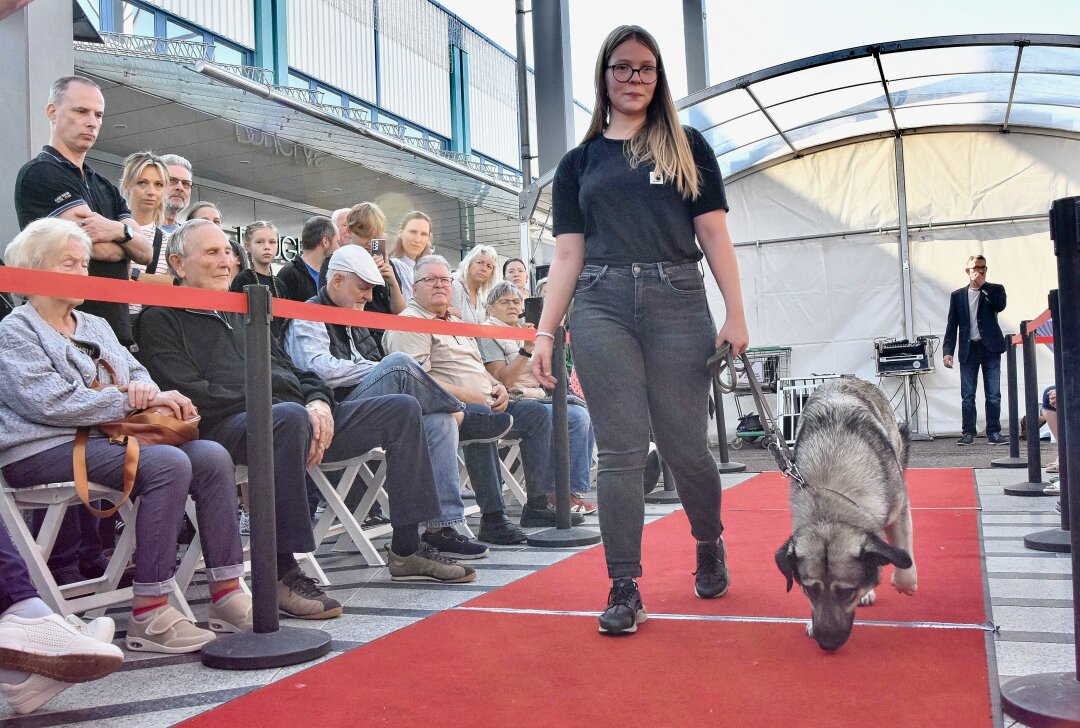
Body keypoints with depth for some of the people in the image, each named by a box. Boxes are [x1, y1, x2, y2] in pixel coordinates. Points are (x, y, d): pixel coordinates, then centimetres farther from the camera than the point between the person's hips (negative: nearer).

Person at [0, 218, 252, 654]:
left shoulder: (96, 326, 22)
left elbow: (136, 373, 18)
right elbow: (52, 403, -15)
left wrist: (144, 388, -8)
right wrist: (135, 401, -16)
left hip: (106, 436, 7)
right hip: (44, 450, -7)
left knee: (212, 457, -16)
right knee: (168, 464, -31)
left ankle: (226, 594, -15)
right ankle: (148, 616, -28)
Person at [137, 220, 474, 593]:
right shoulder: (161, 319, 7)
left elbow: (291, 371, 23)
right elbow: (194, 396, -9)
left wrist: (318, 402, 1)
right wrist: (268, 404, -16)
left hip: (296, 415, 8)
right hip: (227, 426, -7)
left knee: (402, 408, -2)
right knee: (289, 417, -42)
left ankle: (406, 549, -1)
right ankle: (282, 572, -33)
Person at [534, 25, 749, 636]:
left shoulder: (686, 148, 13)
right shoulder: (579, 162, 16)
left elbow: (714, 235, 7)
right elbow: (568, 255, 11)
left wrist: (736, 314, -3)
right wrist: (545, 333, 2)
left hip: (677, 303, 0)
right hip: (601, 308, 1)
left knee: (686, 445, 3)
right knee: (621, 450, -3)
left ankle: (711, 546, 32)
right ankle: (625, 589, 5)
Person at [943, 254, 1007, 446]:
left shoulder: (994, 290, 8)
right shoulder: (957, 295, 11)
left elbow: (1000, 305, -15)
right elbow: (952, 326, 6)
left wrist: (983, 285, -10)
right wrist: (947, 351, -4)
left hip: (990, 348, -1)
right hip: (968, 350, 1)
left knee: (993, 394, 1)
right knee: (967, 395, 1)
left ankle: (994, 433, 6)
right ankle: (968, 433, 7)